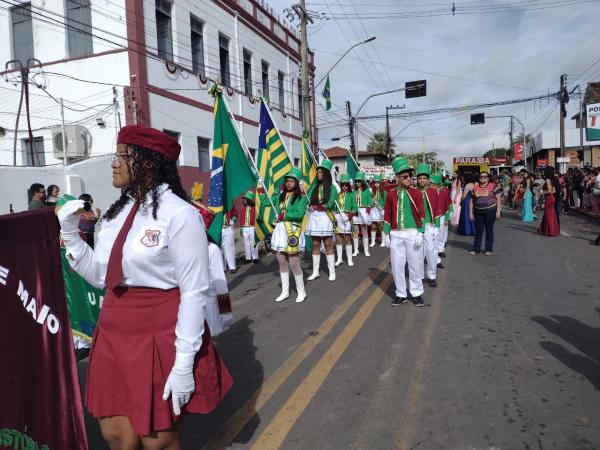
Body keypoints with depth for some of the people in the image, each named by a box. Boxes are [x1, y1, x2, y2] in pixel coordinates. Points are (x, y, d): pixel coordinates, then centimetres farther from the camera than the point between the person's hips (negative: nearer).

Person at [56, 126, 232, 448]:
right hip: (113, 333, 7)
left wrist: (184, 363, -17)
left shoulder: (179, 214, -15)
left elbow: (194, 292, -16)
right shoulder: (116, 213, 8)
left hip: (161, 336, -6)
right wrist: (70, 232, 4)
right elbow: (100, 277, 12)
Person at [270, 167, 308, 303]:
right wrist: (262, 192, 16)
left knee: (294, 264, -5)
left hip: (293, 231, -6)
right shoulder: (280, 196, 13)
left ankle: (301, 292, 12)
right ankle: (285, 291, 23)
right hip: (280, 230, 6)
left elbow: (300, 214, -16)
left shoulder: (301, 198, -4)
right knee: (282, 263, 10)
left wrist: (284, 216, -12)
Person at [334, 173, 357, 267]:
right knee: (338, 237, 6)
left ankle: (349, 259, 7)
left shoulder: (351, 194, 4)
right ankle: (339, 259, 16)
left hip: (347, 216, -2)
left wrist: (351, 214, -13)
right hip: (337, 216, 2)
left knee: (347, 238, -2)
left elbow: (354, 208, 2)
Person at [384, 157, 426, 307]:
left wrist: (420, 233, -9)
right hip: (396, 234, 2)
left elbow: (421, 214, -2)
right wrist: (387, 234, 4)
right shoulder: (391, 195, 4)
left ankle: (417, 293, 20)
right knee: (397, 265, 5)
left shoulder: (416, 193, 0)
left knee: (415, 264, 6)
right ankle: (401, 294, 19)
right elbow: (387, 216, 7)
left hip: (413, 233, -1)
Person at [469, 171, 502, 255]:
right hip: (478, 212, 3)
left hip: (490, 211, -3)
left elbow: (498, 199, -3)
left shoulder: (493, 186, -1)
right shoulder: (475, 188, 8)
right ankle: (476, 249, 14)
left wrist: (498, 211, -10)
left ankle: (489, 249, 15)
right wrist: (470, 212, 5)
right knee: (478, 230, 6)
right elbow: (472, 201, 11)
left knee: (489, 230, 6)